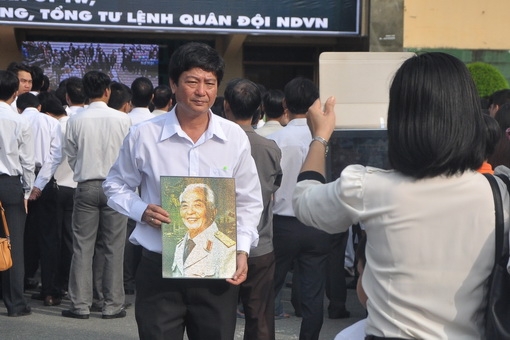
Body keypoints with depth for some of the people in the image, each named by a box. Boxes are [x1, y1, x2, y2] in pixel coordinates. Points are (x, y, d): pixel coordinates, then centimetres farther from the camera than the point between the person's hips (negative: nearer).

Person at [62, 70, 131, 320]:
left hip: (86, 186, 1)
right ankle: (113, 305, 7)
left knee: (83, 247, 5)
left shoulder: (75, 121, -4)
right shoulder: (123, 119, -6)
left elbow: (71, 157, 5)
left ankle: (80, 304, 6)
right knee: (114, 248, 5)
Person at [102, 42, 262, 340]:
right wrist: (141, 210, -9)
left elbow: (248, 202, 10)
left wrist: (242, 249, -4)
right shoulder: (144, 135, -3)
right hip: (159, 268, -1)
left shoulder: (235, 137, 1)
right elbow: (116, 185, 11)